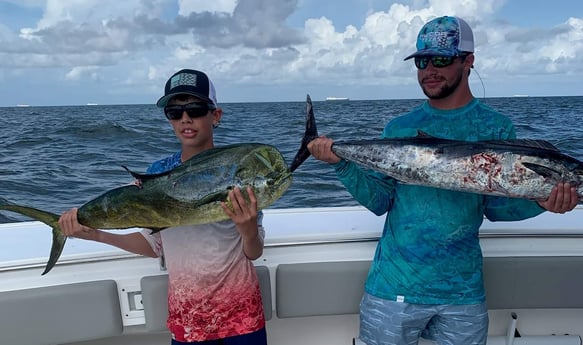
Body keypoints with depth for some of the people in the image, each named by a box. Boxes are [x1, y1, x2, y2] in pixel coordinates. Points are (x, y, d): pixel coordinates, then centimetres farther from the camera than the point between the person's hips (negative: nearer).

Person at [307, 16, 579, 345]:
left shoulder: (496, 127, -1)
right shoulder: (398, 128, 2)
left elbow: (497, 206, -1)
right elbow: (379, 201, -1)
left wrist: (538, 202, -20)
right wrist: (343, 165, -13)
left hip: (462, 290, 0)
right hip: (393, 284, 1)